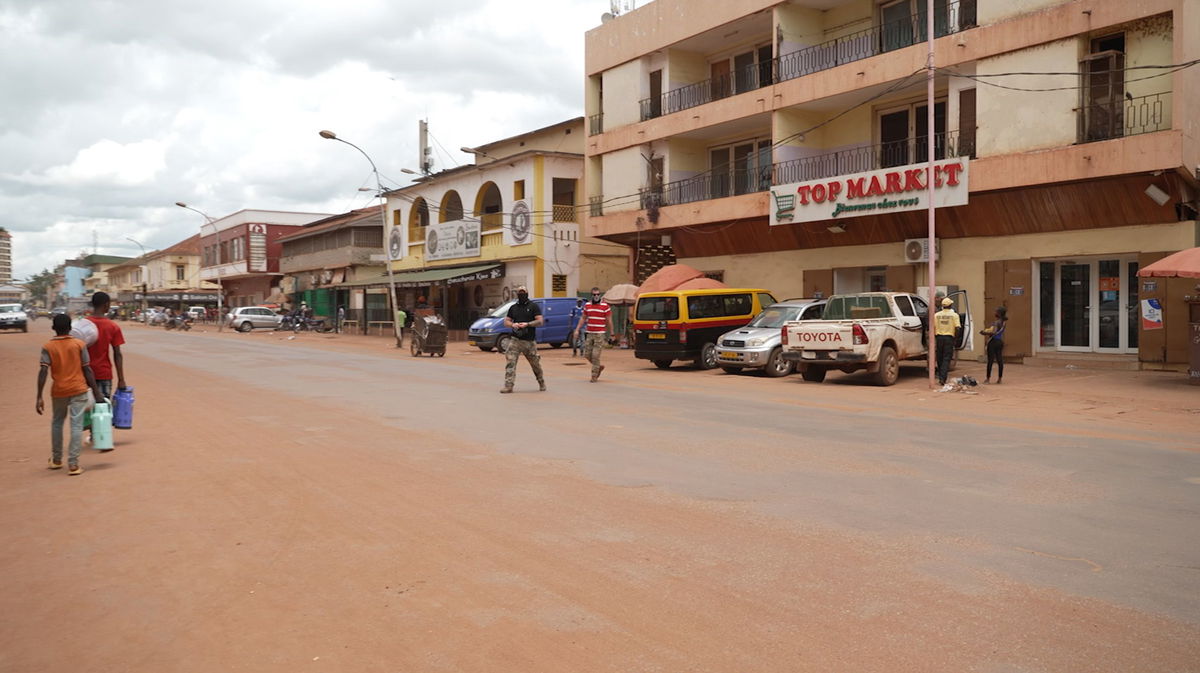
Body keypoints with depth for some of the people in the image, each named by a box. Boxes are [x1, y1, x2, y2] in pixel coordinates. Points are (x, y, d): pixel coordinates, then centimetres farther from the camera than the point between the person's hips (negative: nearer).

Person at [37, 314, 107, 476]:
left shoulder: (48, 347, -2)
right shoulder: (79, 344, -4)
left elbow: (43, 371, -11)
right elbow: (87, 370, -5)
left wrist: (39, 397, -11)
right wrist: (96, 392, 0)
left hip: (58, 391, 2)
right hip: (78, 390, -2)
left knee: (57, 423, 21)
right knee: (76, 426, -2)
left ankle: (56, 460, 30)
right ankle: (73, 464, -7)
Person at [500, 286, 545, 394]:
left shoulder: (533, 306, 2)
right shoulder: (513, 308, 14)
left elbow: (540, 321, -5)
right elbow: (506, 321, 15)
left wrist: (527, 324, -17)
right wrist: (512, 325, -7)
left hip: (530, 341, -2)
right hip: (515, 340, 2)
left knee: (535, 363, 8)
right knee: (510, 361, -13)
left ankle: (541, 382, 30)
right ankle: (508, 385, -14)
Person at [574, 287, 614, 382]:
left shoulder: (605, 306, -4)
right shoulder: (587, 305, 10)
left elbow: (609, 321, -1)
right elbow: (583, 318, 16)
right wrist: (577, 330, 8)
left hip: (600, 334, -5)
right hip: (589, 334, 5)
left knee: (595, 355, -7)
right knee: (587, 355, 6)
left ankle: (594, 376, 4)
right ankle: (599, 367, 30)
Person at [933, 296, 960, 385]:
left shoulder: (937, 315, 3)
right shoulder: (954, 315, -4)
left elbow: (933, 327, 3)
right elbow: (957, 328, -10)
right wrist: (956, 336, 4)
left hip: (939, 337, 3)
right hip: (949, 338, -3)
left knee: (940, 358, 14)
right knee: (946, 359, -2)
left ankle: (940, 377, 23)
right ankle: (943, 378, -12)